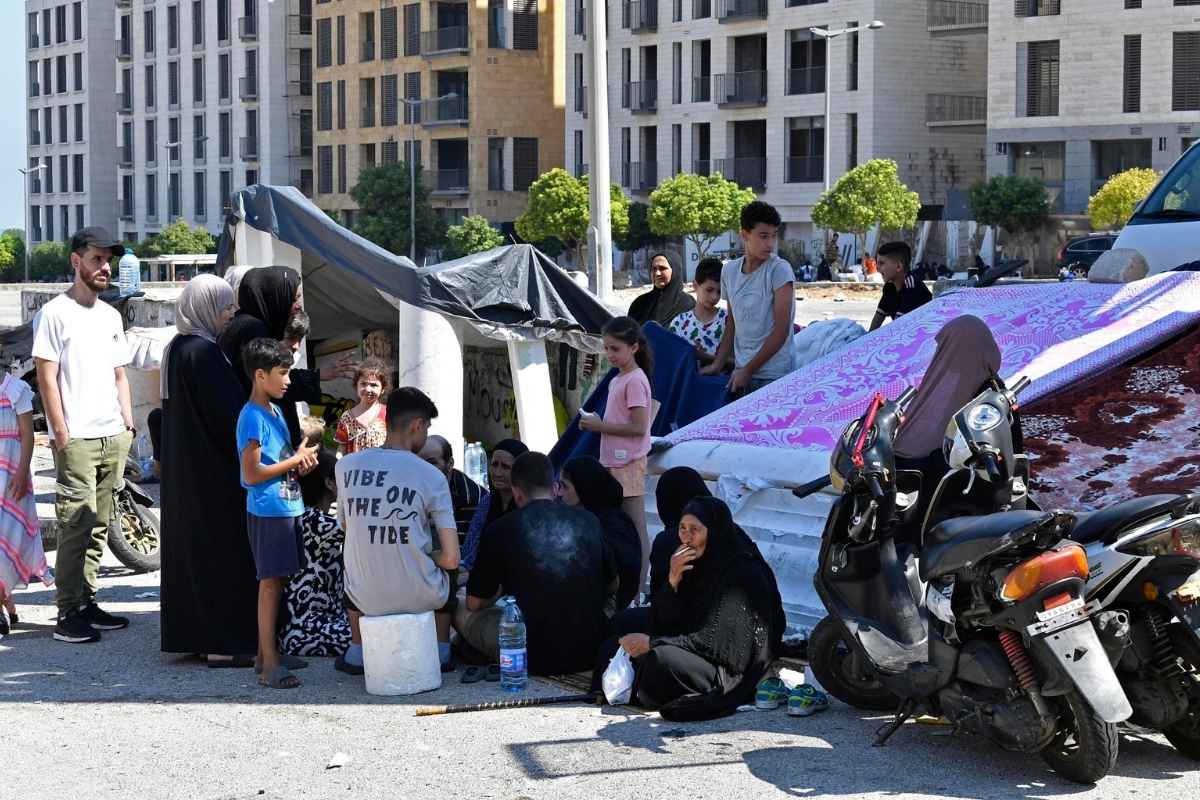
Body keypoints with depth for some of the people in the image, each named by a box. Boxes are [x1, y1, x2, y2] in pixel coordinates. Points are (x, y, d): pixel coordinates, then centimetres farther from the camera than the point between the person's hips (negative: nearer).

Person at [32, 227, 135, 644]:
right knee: (77, 523, -10)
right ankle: (69, 613, -8)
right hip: (76, 439, -7)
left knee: (98, 525, 9)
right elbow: (47, 377, -9)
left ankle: (87, 602, 15)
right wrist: (61, 433, -14)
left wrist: (128, 426, 13)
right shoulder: (55, 313, -5)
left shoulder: (110, 315, 18)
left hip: (113, 437, 7)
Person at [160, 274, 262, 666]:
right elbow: (229, 412, -21)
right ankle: (222, 643, -1)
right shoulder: (203, 353, -20)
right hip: (214, 470, -10)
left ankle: (191, 633, 21)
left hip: (184, 469, 10)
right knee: (221, 548, -4)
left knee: (192, 545, 14)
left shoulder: (177, 350, 9)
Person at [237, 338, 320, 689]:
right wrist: (296, 460, -13)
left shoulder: (275, 411, 14)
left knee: (279, 581, 13)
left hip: (288, 507, 9)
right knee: (271, 582, -7)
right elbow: (252, 473, -19)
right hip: (268, 511, -9)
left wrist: (301, 462, 4)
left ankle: (267, 652, 21)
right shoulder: (253, 417, -15)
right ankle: (269, 664, -4)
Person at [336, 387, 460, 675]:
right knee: (445, 569, 34)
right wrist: (430, 555, 7)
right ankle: (441, 653, 34)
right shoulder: (432, 477, -13)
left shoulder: (346, 466, -5)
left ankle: (356, 654, 39)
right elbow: (452, 559, -14)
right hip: (420, 596, -2)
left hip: (366, 599, 2)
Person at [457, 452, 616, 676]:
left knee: (462, 613, 15)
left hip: (536, 657, -5)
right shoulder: (588, 521, 4)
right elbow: (613, 584, 19)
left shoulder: (503, 529, -6)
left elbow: (475, 603, 5)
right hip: (591, 654, 5)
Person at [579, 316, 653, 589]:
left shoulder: (635, 381, -14)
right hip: (615, 462, 9)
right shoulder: (618, 379, 14)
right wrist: (596, 424, 3)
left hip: (628, 464, -9)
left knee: (636, 531, -6)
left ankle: (638, 589, -4)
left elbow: (638, 427, -20)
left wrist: (600, 426, -14)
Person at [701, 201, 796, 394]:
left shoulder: (780, 270, -9)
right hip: (742, 372, 5)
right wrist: (718, 364, 10)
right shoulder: (730, 270, 7)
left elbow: (781, 331, -12)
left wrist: (748, 371, -10)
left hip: (774, 377, -5)